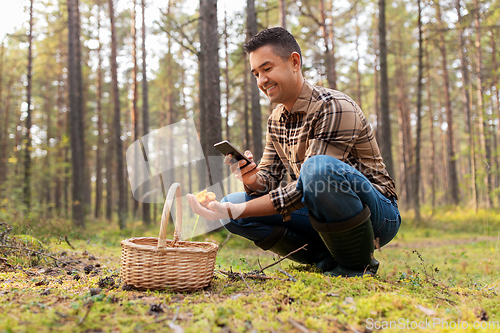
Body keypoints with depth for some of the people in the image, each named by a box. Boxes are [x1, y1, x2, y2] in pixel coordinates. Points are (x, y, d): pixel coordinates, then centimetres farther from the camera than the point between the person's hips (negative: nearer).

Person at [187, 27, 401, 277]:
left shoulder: (335, 108, -19)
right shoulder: (276, 120, 7)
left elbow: (306, 190, -25)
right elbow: (269, 178, 7)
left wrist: (237, 210, -28)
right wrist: (252, 179, -18)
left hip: (379, 212, -7)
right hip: (326, 218, 7)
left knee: (319, 167, -38)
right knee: (232, 203, -6)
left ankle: (359, 266, -14)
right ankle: (329, 260, -3)